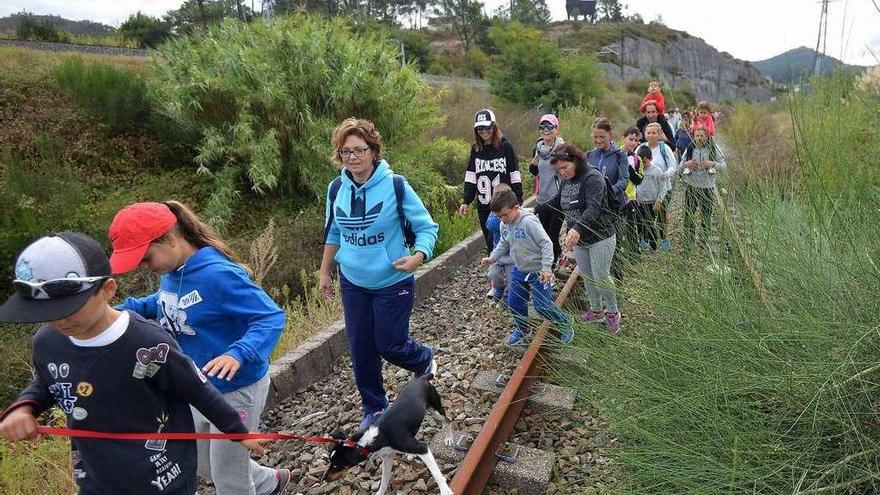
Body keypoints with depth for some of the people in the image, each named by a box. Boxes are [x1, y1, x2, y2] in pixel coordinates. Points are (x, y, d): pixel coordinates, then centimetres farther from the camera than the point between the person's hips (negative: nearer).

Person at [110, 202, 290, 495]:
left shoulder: (218, 275, -30)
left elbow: (272, 317, -30)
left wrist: (238, 353, -47)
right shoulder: (171, 272, -4)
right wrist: (127, 309, 1)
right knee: (201, 464, 27)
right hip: (197, 389, 9)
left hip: (236, 389, -9)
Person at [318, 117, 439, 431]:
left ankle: (424, 361, 40)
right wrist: (324, 272, 15)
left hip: (392, 283, -4)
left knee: (389, 345, 4)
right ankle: (374, 409, 32)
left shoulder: (395, 185, -15)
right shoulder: (336, 189, -2)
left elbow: (427, 227, -11)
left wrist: (418, 256, -30)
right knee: (360, 349, 10)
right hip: (353, 283, 4)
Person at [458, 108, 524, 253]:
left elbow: (515, 176, -4)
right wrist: (466, 201, 5)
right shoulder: (475, 149, 9)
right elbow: (470, 177, 10)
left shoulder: (505, 146, -4)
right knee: (489, 243, 8)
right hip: (483, 205, 4)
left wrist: (517, 202, -6)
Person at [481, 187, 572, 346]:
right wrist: (492, 257, 6)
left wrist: (546, 267, -28)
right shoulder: (504, 224, -2)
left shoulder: (529, 221, -26)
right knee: (514, 302, 12)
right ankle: (521, 329, 36)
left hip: (538, 271, -7)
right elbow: (503, 244, 16)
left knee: (543, 306, -3)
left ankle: (565, 325, 23)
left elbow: (546, 244, -25)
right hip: (519, 270, 7)